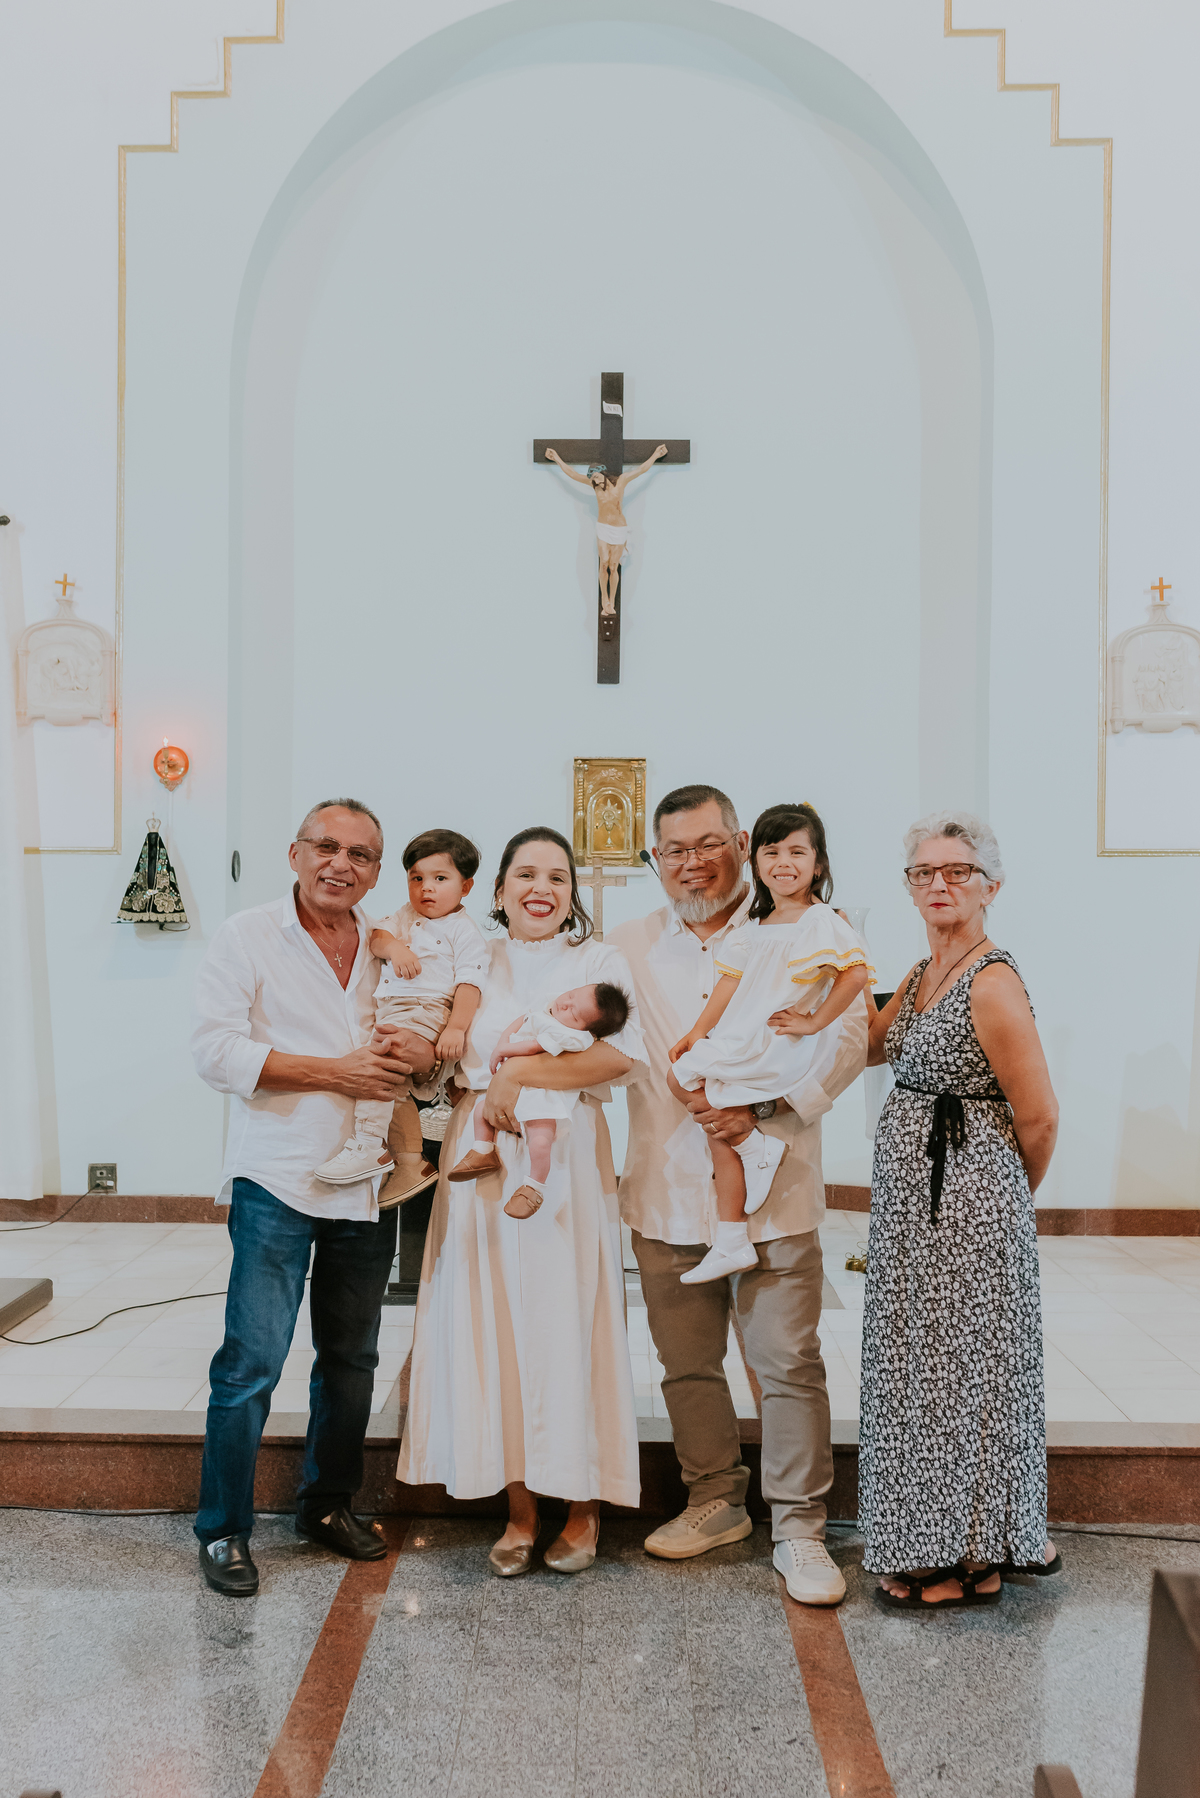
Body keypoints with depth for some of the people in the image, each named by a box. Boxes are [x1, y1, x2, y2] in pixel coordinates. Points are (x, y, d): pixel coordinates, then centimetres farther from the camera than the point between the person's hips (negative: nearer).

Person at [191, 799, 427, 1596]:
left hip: (368, 1185, 5)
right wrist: (335, 1072, -16)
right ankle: (224, 1529, 14)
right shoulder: (247, 937, -3)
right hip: (278, 1180, -5)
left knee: (352, 1358, 14)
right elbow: (216, 1050, -12)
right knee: (252, 1361, -4)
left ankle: (330, 1503, 32)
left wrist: (410, 1062, -4)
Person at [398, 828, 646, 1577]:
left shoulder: (600, 960, 2)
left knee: (568, 1324, 0)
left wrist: (521, 1075, -16)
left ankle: (583, 1509, 17)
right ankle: (520, 1510, 18)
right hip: (483, 1166, 3)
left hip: (566, 1163, -3)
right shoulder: (474, 964, 13)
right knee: (493, 1326, 4)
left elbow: (623, 1053, -14)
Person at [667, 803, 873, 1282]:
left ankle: (759, 1145, 4)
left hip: (775, 1046, -8)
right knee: (720, 1132, 7)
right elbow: (732, 980, 15)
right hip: (740, 1040, 8)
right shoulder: (756, 924, 13)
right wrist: (699, 1032, 10)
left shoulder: (820, 920, -12)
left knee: (680, 1079, -7)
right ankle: (731, 1244, 15)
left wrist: (813, 1022, -17)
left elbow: (856, 972, -24)